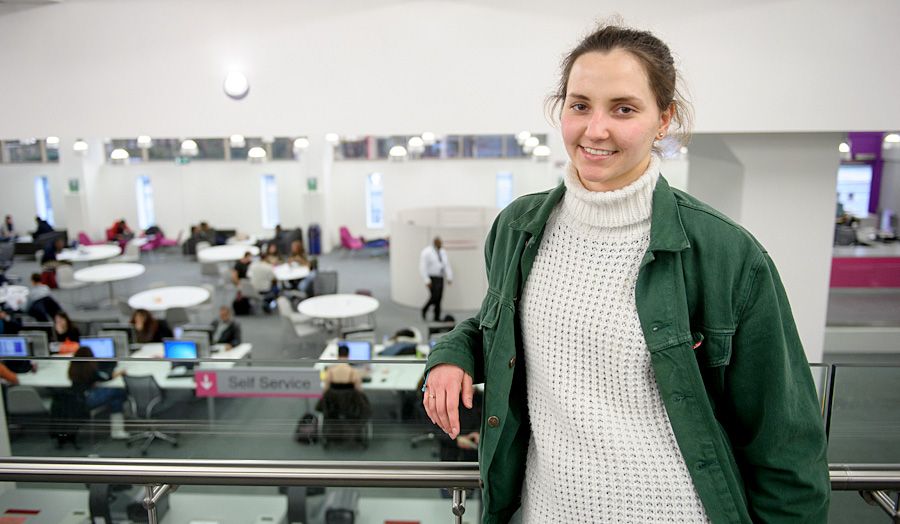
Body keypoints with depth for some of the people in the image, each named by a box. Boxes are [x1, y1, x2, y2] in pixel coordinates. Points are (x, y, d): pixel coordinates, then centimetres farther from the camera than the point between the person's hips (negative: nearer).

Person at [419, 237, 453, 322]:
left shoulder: (443, 252, 12)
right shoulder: (426, 252, -8)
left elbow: (447, 265, 14)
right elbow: (423, 268, -11)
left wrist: (449, 277, 4)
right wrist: (427, 280, -17)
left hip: (440, 278, 6)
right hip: (432, 278, -6)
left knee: (439, 298, 3)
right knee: (434, 296, -13)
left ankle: (437, 317, 10)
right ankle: (424, 310, 11)